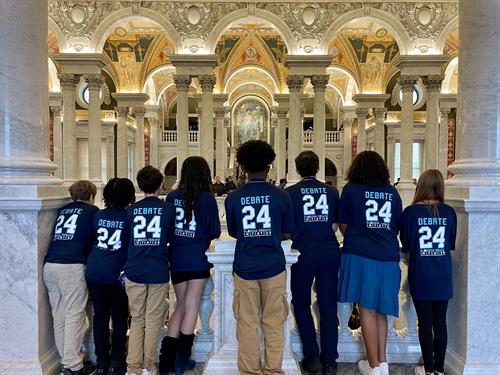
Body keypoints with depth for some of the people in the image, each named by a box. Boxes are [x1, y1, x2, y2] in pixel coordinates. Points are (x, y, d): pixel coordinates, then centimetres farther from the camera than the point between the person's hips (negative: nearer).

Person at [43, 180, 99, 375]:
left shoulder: (63, 210, 20)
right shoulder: (92, 211, 6)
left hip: (50, 265, 6)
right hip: (72, 266, -6)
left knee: (59, 317, 10)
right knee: (74, 316, -1)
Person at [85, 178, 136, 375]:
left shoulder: (98, 215, 4)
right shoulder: (129, 217, -7)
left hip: (93, 272, 4)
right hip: (116, 274, -4)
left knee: (100, 315, 14)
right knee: (120, 318, 11)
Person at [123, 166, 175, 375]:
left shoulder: (131, 210, 3)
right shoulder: (168, 208, -2)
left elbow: (128, 239, 12)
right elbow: (170, 238, 8)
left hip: (134, 270, 2)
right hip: (158, 271, -2)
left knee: (137, 320, 13)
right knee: (153, 320, 9)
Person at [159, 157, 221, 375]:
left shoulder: (172, 197, 2)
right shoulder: (207, 199, -7)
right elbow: (215, 233, -3)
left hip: (176, 258, 4)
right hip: (198, 258, -4)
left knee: (181, 306, 17)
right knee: (191, 306, 6)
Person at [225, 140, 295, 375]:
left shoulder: (233, 198, -4)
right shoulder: (281, 196, -5)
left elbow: (233, 233, 6)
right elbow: (287, 234, 1)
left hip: (245, 268, 0)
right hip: (274, 267, 0)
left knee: (247, 323, 10)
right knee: (274, 322, 12)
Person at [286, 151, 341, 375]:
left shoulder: (290, 193, -4)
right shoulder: (332, 191, 4)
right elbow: (335, 226, 9)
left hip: (303, 254, -2)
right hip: (329, 253, 3)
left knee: (301, 304, 14)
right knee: (328, 306, 10)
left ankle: (311, 356, 17)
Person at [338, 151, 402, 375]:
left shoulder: (351, 189, 1)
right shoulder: (392, 192, 10)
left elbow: (343, 226, 8)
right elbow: (397, 227, 18)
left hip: (360, 256, -4)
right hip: (388, 258, 4)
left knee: (367, 311, 4)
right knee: (380, 310, 15)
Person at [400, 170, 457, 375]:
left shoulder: (410, 212, -11)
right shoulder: (449, 212, -3)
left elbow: (405, 245, -3)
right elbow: (452, 244, 9)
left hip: (420, 276, -2)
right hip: (443, 276, 3)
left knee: (425, 322, 7)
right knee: (440, 322, 12)